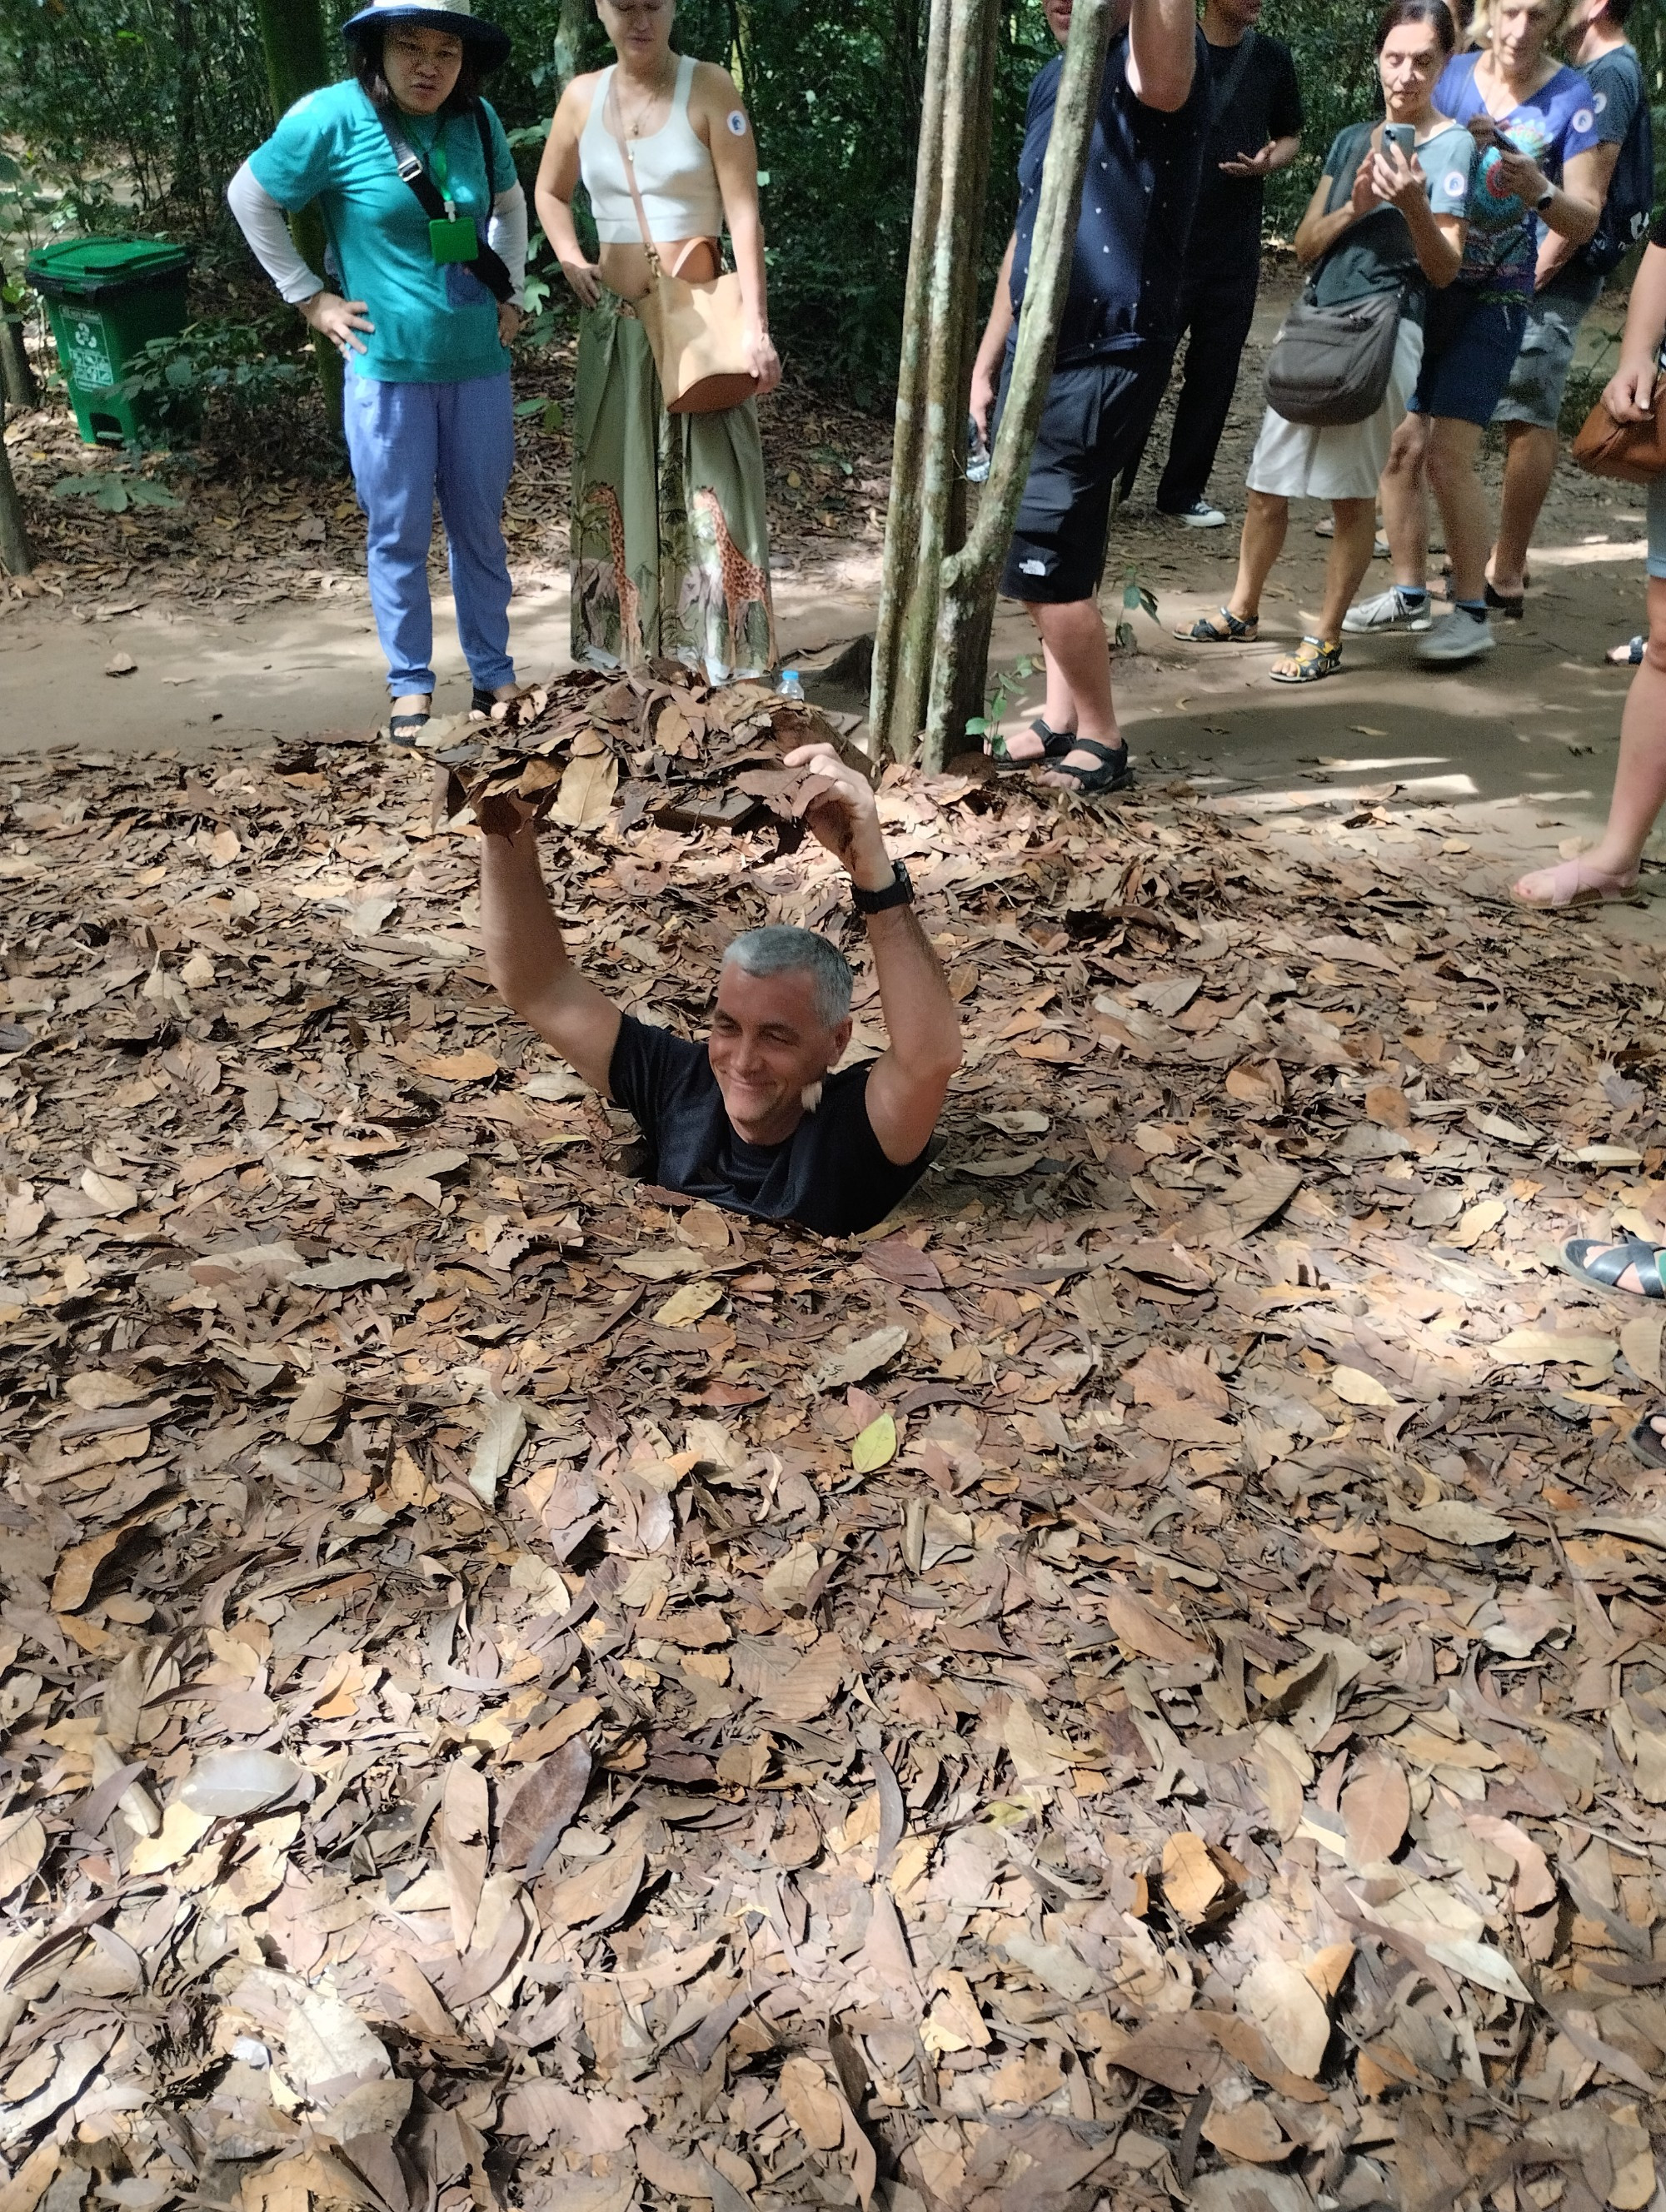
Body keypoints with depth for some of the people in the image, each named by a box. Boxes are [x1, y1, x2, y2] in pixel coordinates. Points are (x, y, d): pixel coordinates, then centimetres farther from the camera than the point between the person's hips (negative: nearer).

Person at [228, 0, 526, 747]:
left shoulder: (477, 121, 3)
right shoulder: (334, 118, -9)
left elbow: (509, 203, 23)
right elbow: (250, 198, 1)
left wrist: (511, 292, 14)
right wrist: (309, 297, -1)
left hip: (478, 363, 4)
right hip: (387, 367, -3)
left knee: (481, 527, 11)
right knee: (398, 535, 3)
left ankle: (494, 676, 23)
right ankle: (410, 687, 15)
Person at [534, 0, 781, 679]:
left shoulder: (710, 89, -5)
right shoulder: (582, 96, 6)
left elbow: (744, 214, -12)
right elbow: (548, 192, 22)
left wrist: (756, 327, -21)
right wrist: (570, 261, 4)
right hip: (614, 325, 4)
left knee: (708, 494, -7)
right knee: (618, 492, 8)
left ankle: (724, 662, -1)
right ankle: (624, 659, 18)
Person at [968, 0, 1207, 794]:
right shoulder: (1052, 80, 12)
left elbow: (1163, 79, -41)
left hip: (1105, 363, -8)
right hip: (1034, 356, 8)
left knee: (1040, 560, -8)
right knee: (1055, 554, 13)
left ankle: (1101, 742, 7)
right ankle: (1061, 721, 26)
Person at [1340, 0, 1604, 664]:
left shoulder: (1571, 99, -5)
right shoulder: (1451, 75, 1)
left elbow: (1585, 221, -7)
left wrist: (1540, 193, -26)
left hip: (1491, 299, -4)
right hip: (1418, 283, 4)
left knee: (1448, 456, -13)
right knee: (1399, 446, 3)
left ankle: (1472, 613, -3)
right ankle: (1409, 594, 18)